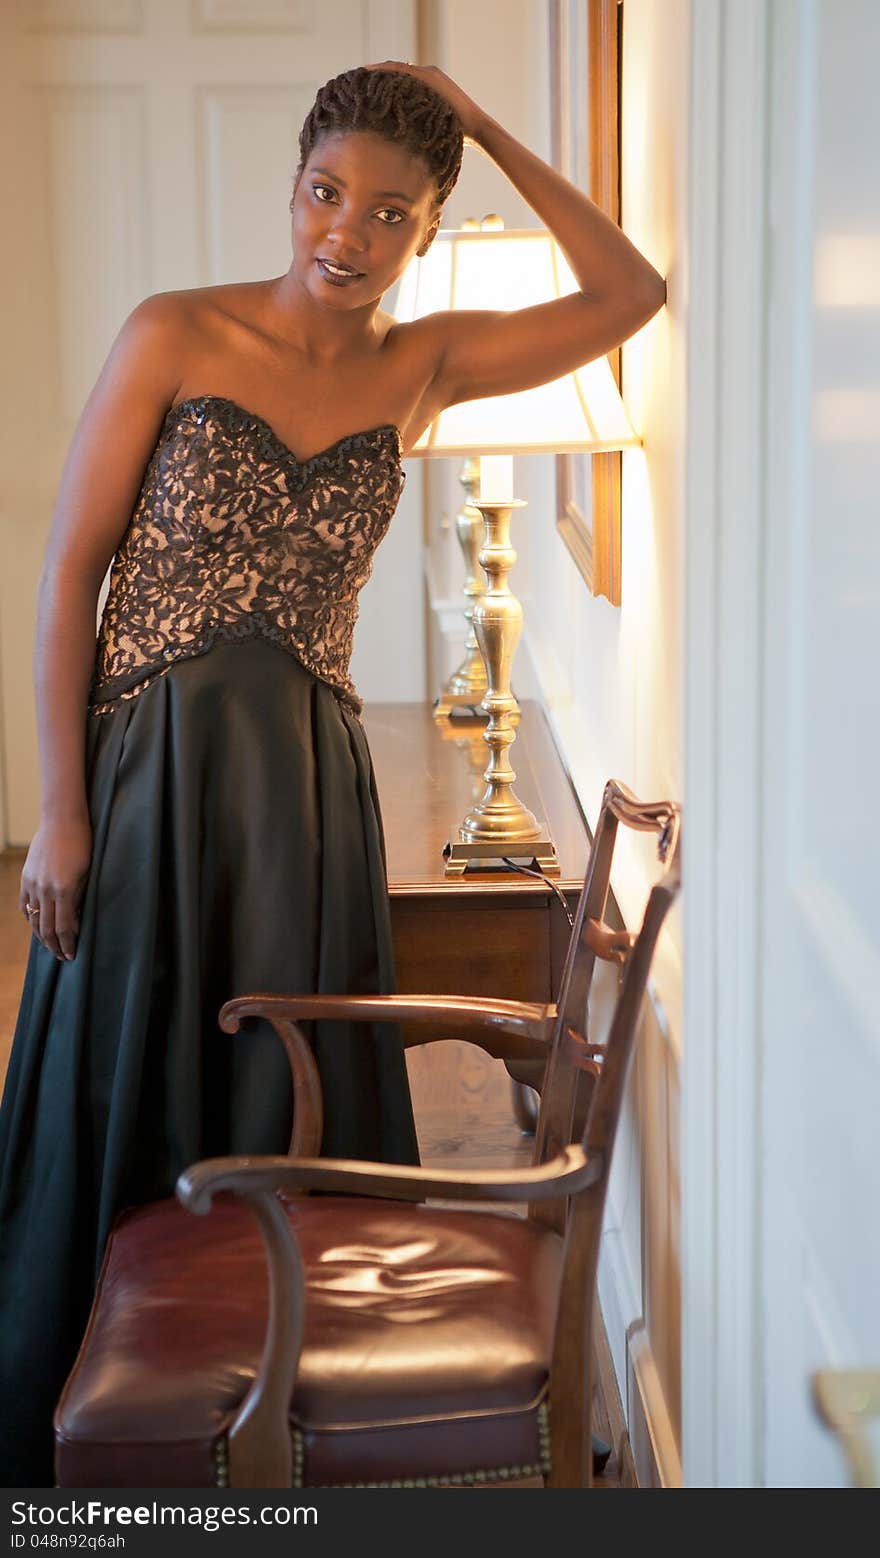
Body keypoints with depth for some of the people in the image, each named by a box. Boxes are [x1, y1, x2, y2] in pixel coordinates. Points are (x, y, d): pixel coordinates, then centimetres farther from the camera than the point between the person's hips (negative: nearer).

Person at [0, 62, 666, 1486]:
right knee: (120, 1102, 8)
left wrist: (485, 127, -1)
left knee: (291, 1107, 10)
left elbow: (631, 292, 2)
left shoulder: (422, 369, 4)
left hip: (309, 784, 3)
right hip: (150, 768, -2)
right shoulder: (175, 336, -5)